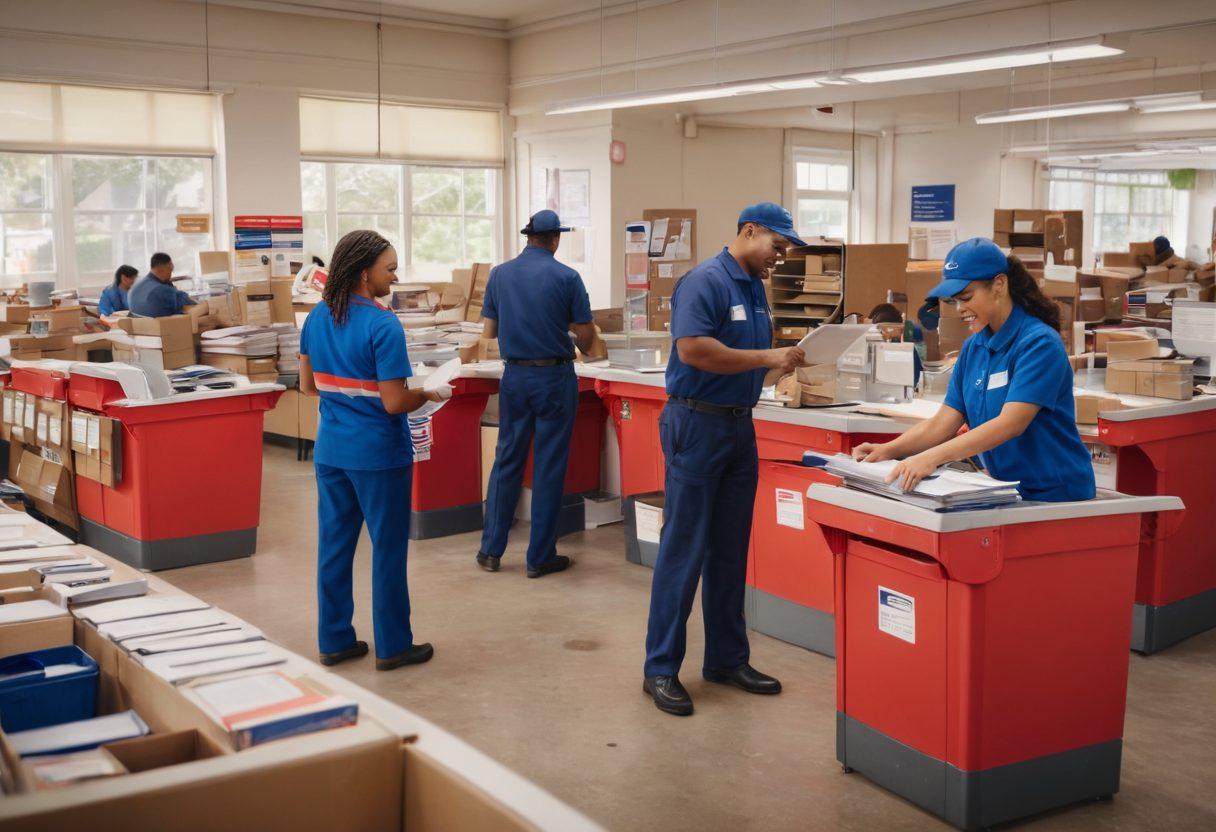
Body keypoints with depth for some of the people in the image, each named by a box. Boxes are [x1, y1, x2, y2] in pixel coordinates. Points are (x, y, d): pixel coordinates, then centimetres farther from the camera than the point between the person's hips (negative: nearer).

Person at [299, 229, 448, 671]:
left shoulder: (317, 317, 3)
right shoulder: (383, 326, -19)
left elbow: (308, 385, 12)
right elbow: (394, 403, -20)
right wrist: (428, 394, -1)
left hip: (330, 449, 7)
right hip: (378, 454, -7)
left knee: (334, 544, 13)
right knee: (388, 548, 6)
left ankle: (334, 640, 23)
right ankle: (392, 646, 16)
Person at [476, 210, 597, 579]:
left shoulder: (499, 274, 1)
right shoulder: (566, 277, -9)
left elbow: (489, 332, 6)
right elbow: (586, 336, -5)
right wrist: (572, 338, 18)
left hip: (515, 375, 3)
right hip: (555, 377, -3)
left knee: (506, 461, 12)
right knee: (549, 468, 4)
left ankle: (491, 550, 16)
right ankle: (540, 556, 9)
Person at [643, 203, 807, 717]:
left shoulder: (755, 289, 15)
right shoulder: (705, 282, -12)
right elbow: (693, 349, -24)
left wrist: (785, 362, 2)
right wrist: (766, 358, -19)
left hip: (740, 426, 9)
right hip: (697, 423, -9)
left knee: (730, 550, 13)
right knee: (683, 550, -4)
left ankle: (726, 658, 23)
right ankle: (661, 669, 4)